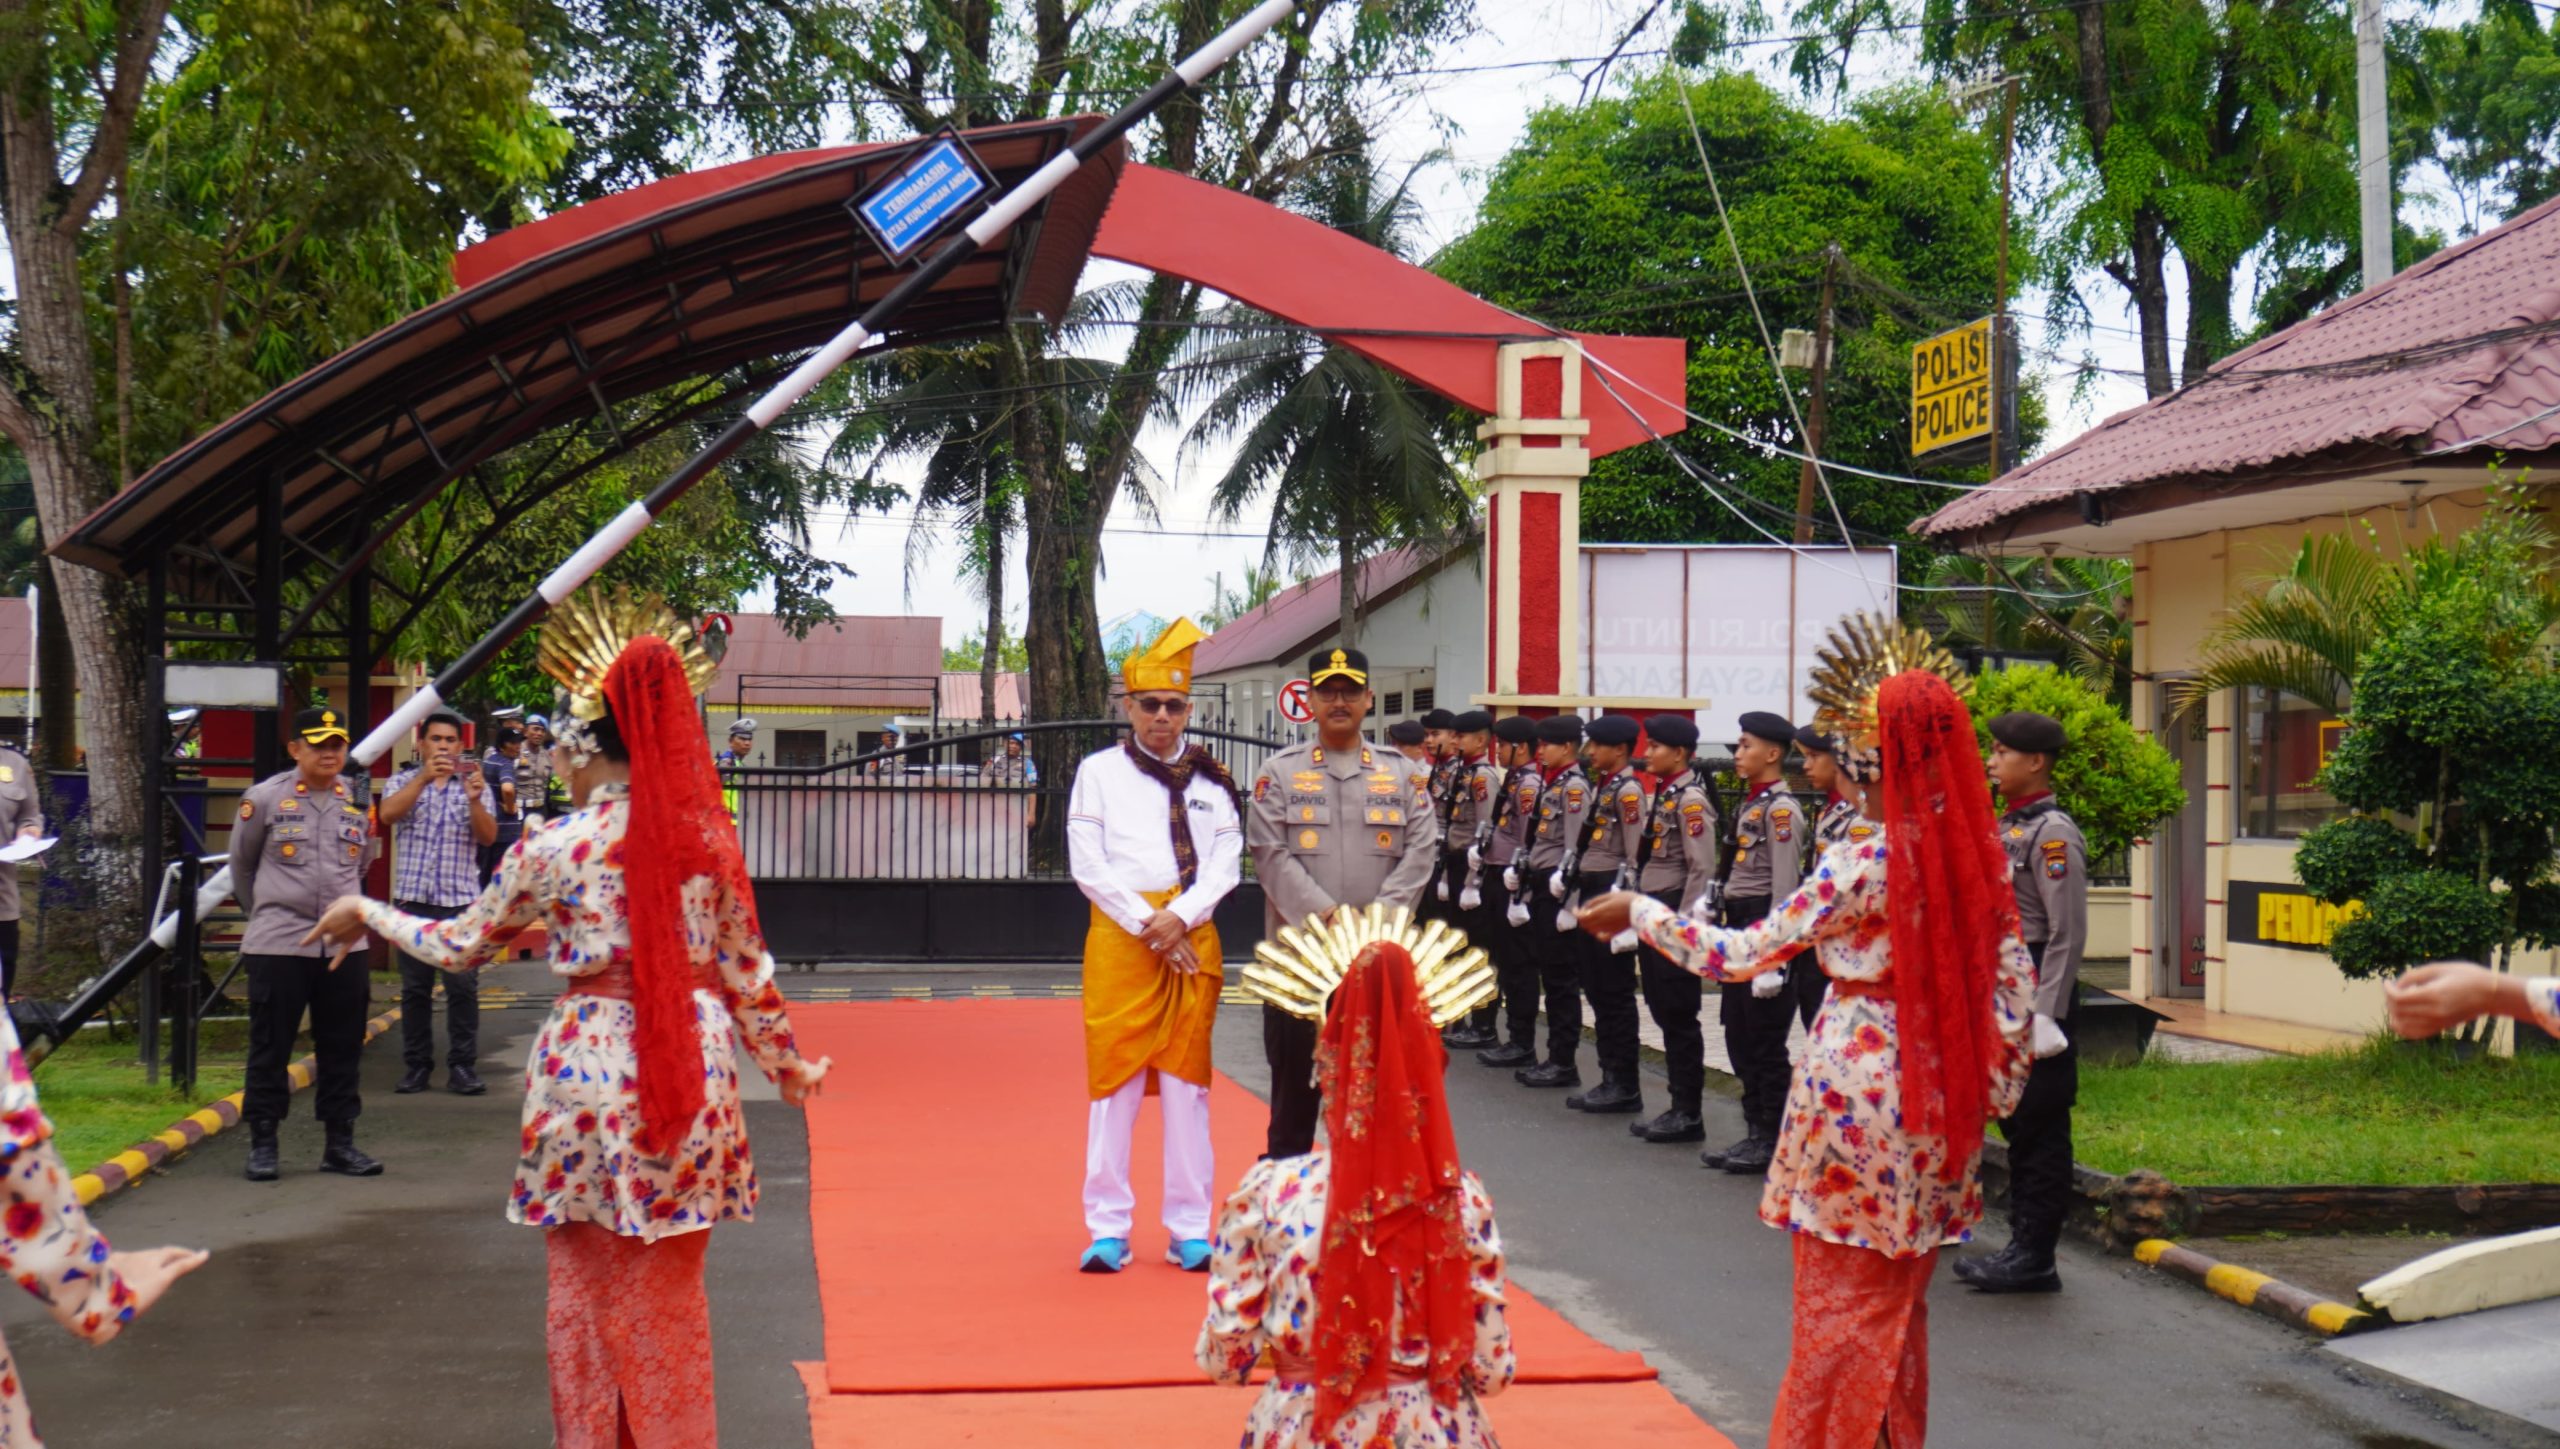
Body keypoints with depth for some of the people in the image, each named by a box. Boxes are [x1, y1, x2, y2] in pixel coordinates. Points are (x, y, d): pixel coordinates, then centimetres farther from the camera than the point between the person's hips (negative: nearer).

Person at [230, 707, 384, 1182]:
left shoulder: (359, 801, 6)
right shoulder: (265, 798, -4)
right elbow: (241, 864, 10)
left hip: (344, 945, 4)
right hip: (277, 945, -3)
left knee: (343, 1049, 8)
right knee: (270, 1049, 3)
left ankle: (340, 1143, 17)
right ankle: (262, 1145, 11)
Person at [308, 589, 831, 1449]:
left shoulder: (552, 848, -7)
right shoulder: (707, 837, 0)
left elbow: (462, 947, 5)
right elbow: (748, 972, 5)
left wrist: (368, 915, 21)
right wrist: (784, 1063, 19)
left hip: (588, 1067, -3)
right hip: (693, 1067, 3)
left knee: (586, 1288, 13)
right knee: (669, 1295, 15)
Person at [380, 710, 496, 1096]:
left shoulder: (475, 785, 11)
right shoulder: (405, 781, 11)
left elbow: (488, 837, -1)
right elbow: (388, 814, -10)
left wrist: (475, 801, -21)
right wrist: (424, 777, -23)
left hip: (460, 898, 0)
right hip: (412, 897, 0)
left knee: (463, 986, -4)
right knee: (415, 987, 3)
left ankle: (462, 1065, 1)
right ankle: (416, 1065, 9)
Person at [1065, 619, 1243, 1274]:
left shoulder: (1211, 778, 11)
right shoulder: (1099, 772, 5)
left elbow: (1227, 863, 5)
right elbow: (1088, 865, -2)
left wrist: (1180, 918, -11)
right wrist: (1148, 926, -9)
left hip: (1192, 940, 2)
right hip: (1120, 939, -2)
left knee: (1188, 1081, 4)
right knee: (1114, 1078, -2)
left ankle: (1189, 1228, 10)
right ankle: (1108, 1230, 4)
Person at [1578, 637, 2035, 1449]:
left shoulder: (1860, 868, -17)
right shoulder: (1983, 861, 0)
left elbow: (1736, 957, -14)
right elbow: (2014, 987, 3)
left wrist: (1636, 913, -4)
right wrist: (1993, 1089, 12)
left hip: (1858, 1087, -6)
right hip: (1939, 1100, 6)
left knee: (1839, 1305, 6)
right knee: (1900, 1305, 19)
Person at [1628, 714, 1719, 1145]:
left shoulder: (1691, 799, -13)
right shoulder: (1662, 795, 14)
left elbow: (1702, 869, -18)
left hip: (1674, 914, -9)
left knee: (1679, 1016, -4)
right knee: (1663, 1012, 12)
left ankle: (1689, 1114, 3)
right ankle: (1679, 1106, 18)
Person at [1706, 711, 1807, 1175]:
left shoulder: (1781, 809, -13)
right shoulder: (1750, 803, 15)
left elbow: (1785, 884, -18)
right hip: (1738, 924, 10)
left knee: (1766, 1042, -2)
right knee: (1739, 1036, 13)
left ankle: (1772, 1142, 5)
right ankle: (1755, 1132, 21)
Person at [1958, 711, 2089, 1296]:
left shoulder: (2053, 835, -14)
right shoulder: (2005, 828, 15)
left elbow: (2068, 935, -17)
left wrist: (2044, 1016, -20)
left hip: (2036, 991, -10)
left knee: (2041, 1131, -3)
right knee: (2017, 1125, 14)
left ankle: (2036, 1258, 1)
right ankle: (2022, 1246, 21)